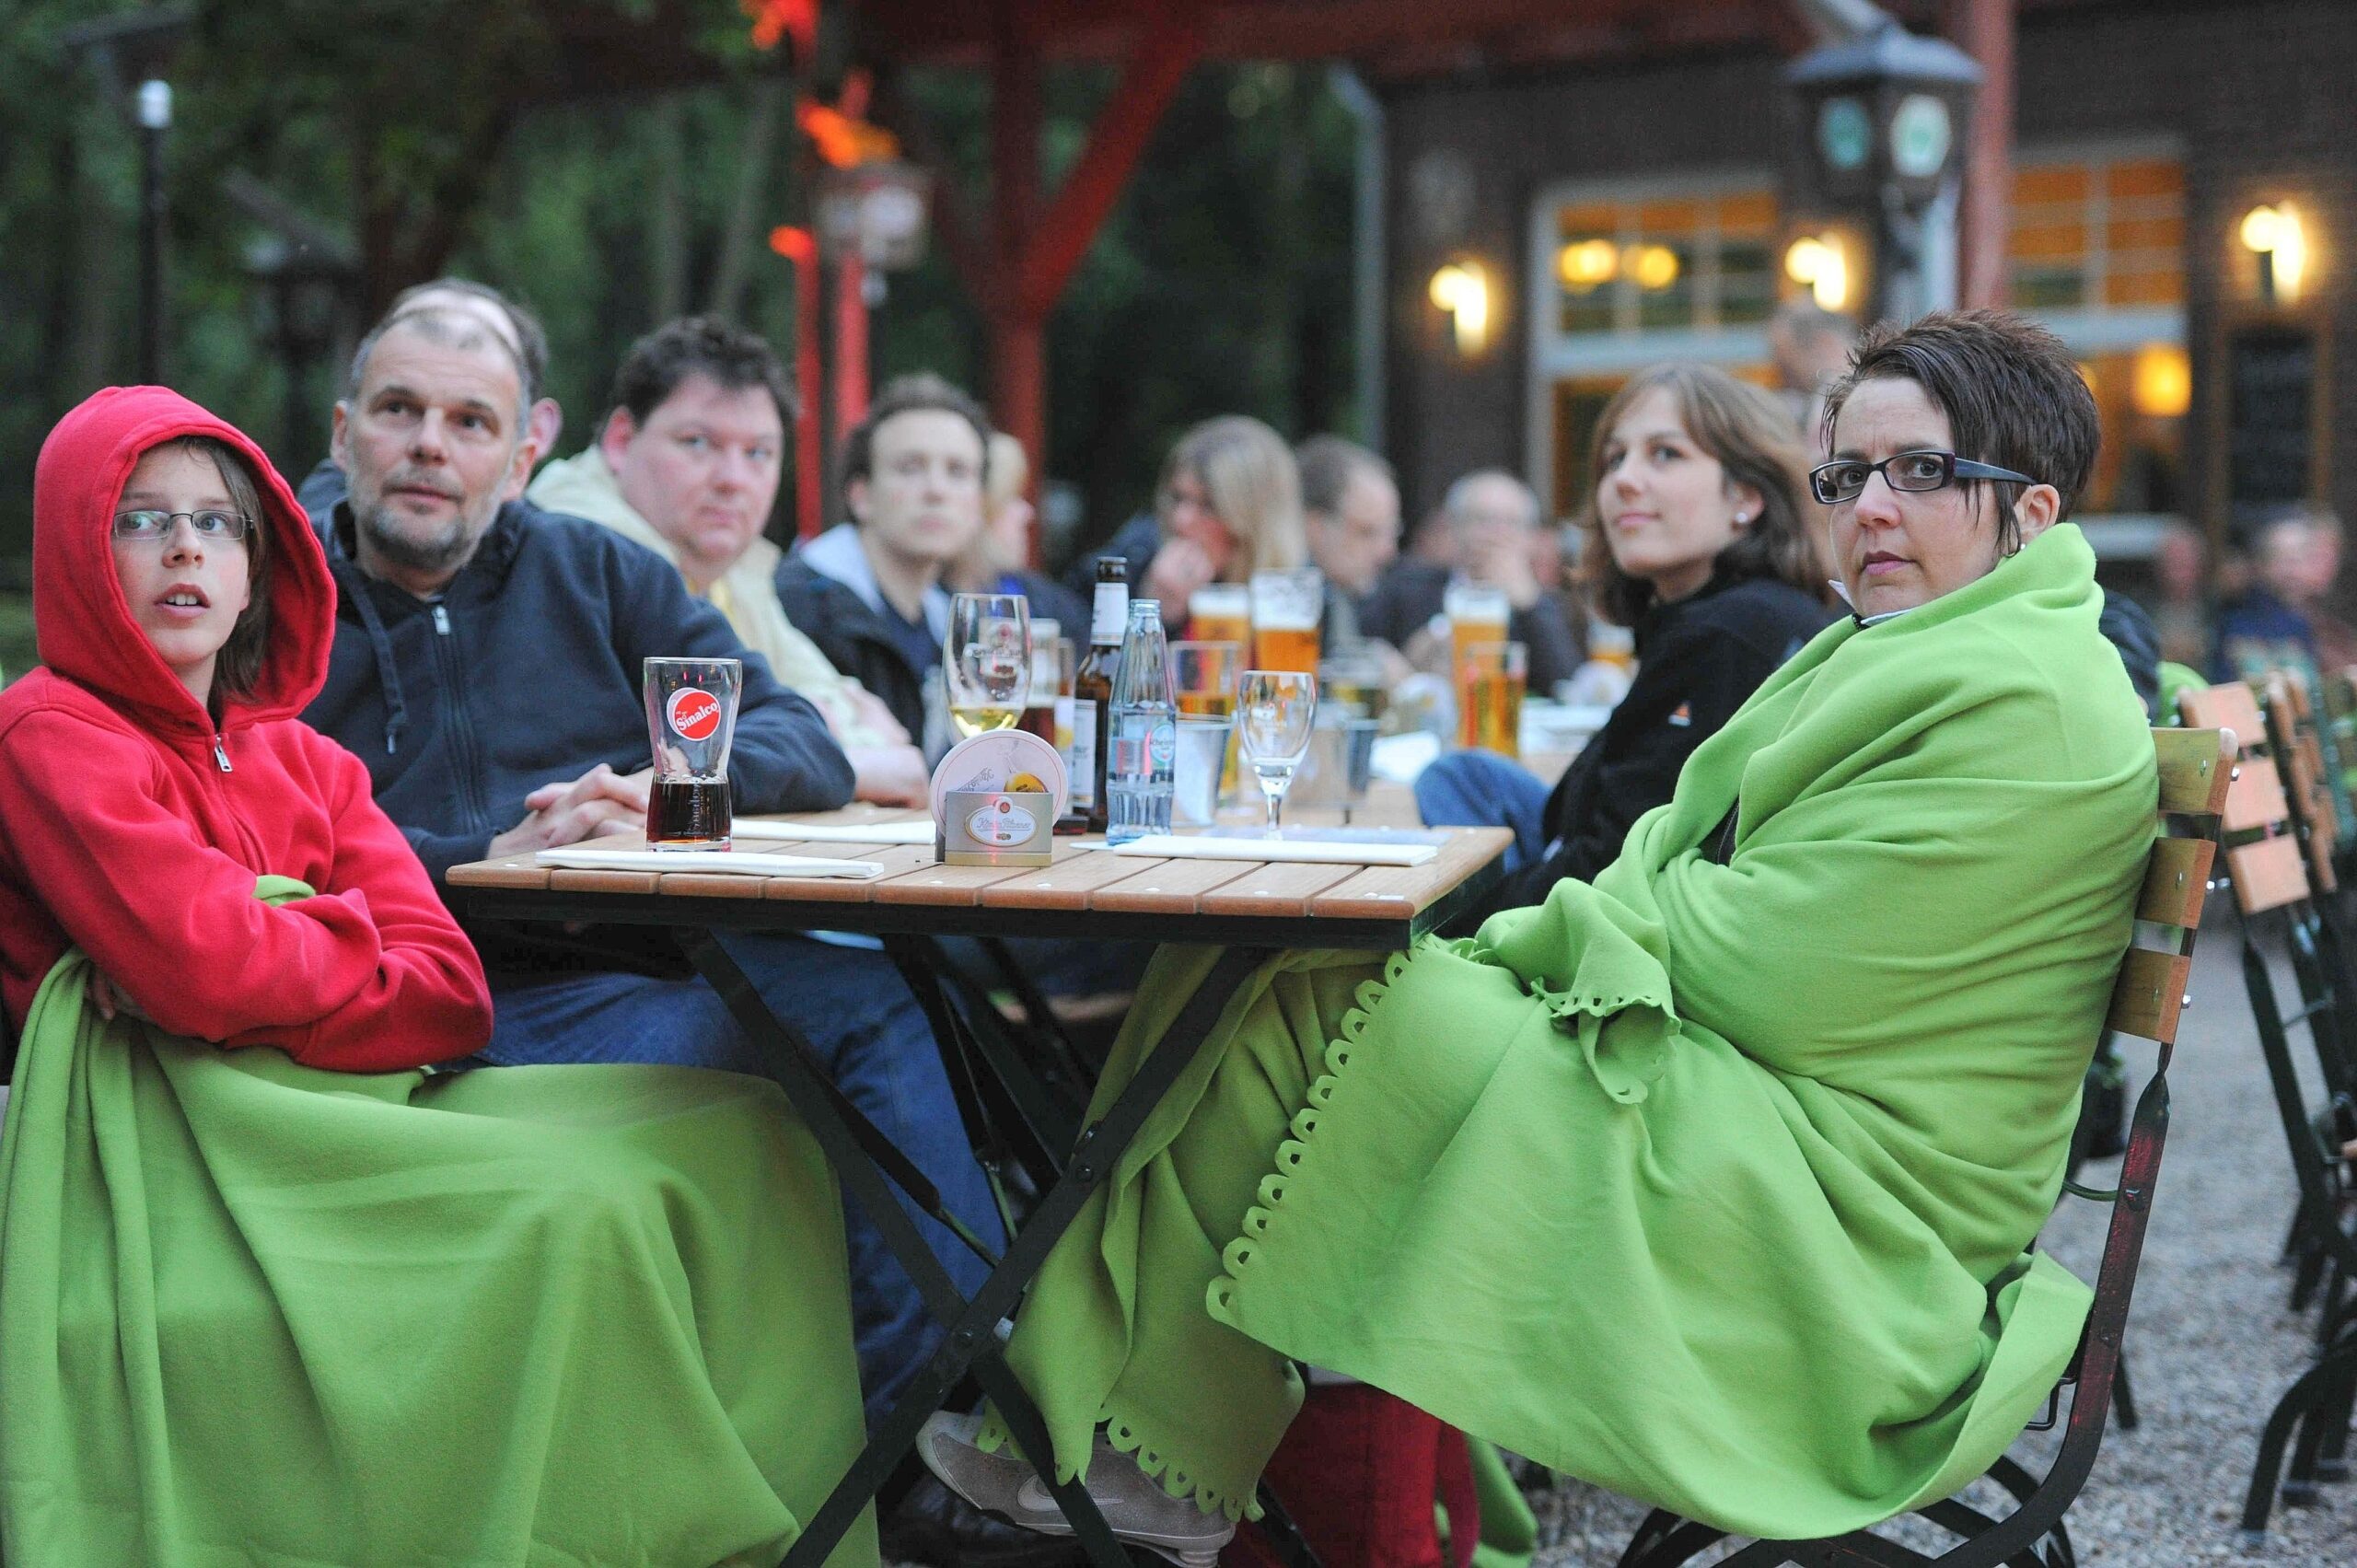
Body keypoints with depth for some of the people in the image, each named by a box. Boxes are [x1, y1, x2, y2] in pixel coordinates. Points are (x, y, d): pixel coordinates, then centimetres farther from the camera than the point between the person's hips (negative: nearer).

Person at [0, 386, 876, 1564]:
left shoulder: (299, 758, 18)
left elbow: (452, 994, 3)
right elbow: (208, 970, -18)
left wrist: (256, 981, -14)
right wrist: (345, 937, 3)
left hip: (355, 1103, 7)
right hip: (188, 1132, -7)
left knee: (740, 1138, -9)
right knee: (575, 1210, -28)